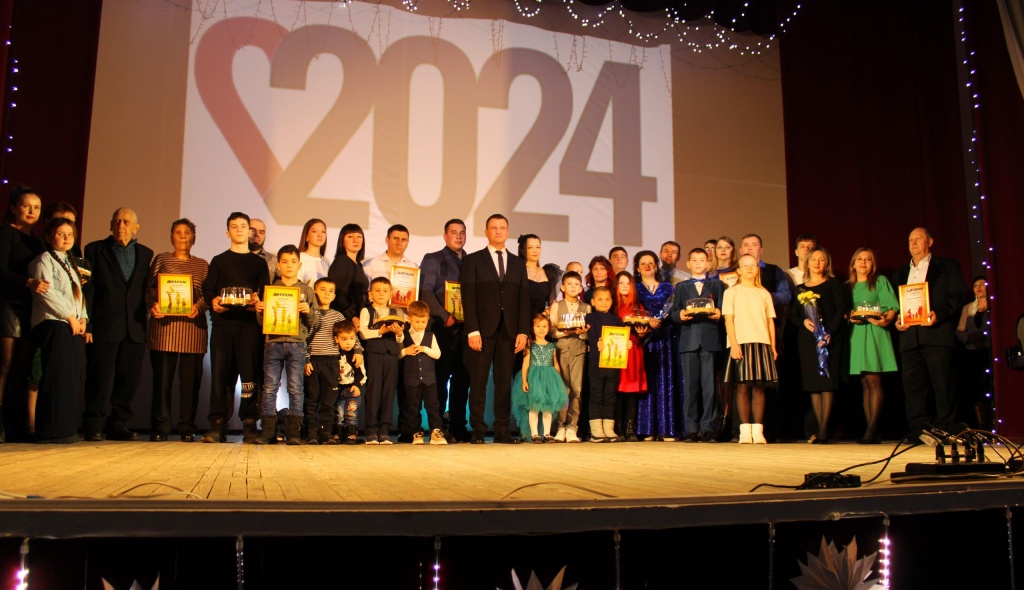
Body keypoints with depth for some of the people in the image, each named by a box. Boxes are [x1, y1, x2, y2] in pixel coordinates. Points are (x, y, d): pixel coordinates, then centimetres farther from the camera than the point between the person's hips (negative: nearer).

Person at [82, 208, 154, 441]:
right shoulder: (95, 250, 8)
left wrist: (152, 306, -3)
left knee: (129, 378, 4)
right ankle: (93, 426, 7)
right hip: (104, 326, -3)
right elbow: (88, 287, 1)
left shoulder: (146, 254, 15)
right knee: (100, 377, -2)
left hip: (135, 328, 3)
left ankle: (118, 425, 14)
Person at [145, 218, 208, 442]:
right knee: (162, 376, -3)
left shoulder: (202, 265, 15)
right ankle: (160, 427, 4)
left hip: (193, 325, 1)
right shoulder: (161, 259, 14)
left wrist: (198, 306, -12)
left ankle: (187, 427, 5)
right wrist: (153, 305, -10)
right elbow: (150, 289, 10)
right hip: (164, 324, 0)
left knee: (190, 378, -1)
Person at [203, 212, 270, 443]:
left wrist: (258, 301, -13)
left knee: (250, 374, -6)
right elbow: (207, 289, 8)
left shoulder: (259, 263, 17)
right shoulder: (218, 261, 17)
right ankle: (217, 425, -1)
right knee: (220, 374, -3)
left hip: (249, 324, 0)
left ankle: (249, 425, -3)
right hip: (222, 323, 0)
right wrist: (213, 301, -14)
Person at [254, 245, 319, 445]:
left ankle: (293, 431, 2)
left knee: (295, 389, -2)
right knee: (269, 388, 0)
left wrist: (308, 311, -13)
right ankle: (268, 430, 4)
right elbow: (262, 321, 12)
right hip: (273, 343, 1)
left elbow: (315, 323, 6)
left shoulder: (306, 290, 10)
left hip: (296, 344, -1)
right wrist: (259, 311, -8)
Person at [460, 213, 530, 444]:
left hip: (509, 331, 3)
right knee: (478, 383, -1)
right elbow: (468, 297, -2)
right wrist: (472, 330, -11)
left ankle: (502, 431, 8)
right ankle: (478, 431, 5)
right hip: (482, 330, -3)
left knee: (504, 383, 3)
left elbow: (524, 299, 10)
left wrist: (523, 331, 0)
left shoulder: (518, 263, 15)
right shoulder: (473, 260, 6)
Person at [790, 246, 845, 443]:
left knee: (826, 380, -8)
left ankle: (823, 431, -10)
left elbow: (841, 309, -5)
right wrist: (804, 322, -11)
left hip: (829, 338, -4)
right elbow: (793, 315, 12)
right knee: (812, 383, 0)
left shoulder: (833, 284, 6)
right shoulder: (800, 289, 16)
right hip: (807, 339, 4)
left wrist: (829, 333, -16)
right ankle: (821, 430, 3)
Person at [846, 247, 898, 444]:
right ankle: (872, 431, 1)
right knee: (865, 384, 1)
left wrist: (886, 319, -19)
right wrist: (850, 317, -6)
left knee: (873, 380, -13)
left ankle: (872, 429, -16)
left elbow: (892, 307, 0)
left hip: (875, 332, -4)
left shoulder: (880, 281, 9)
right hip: (856, 334, 4)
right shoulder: (848, 287, 19)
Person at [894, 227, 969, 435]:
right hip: (910, 335, 4)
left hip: (937, 333, -4)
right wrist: (897, 320, 2)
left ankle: (943, 430, -1)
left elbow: (958, 295, 0)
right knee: (912, 385, -1)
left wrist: (939, 314, -15)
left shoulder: (947, 266, 11)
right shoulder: (902, 273, 25)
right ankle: (919, 431, 2)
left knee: (942, 383, -6)